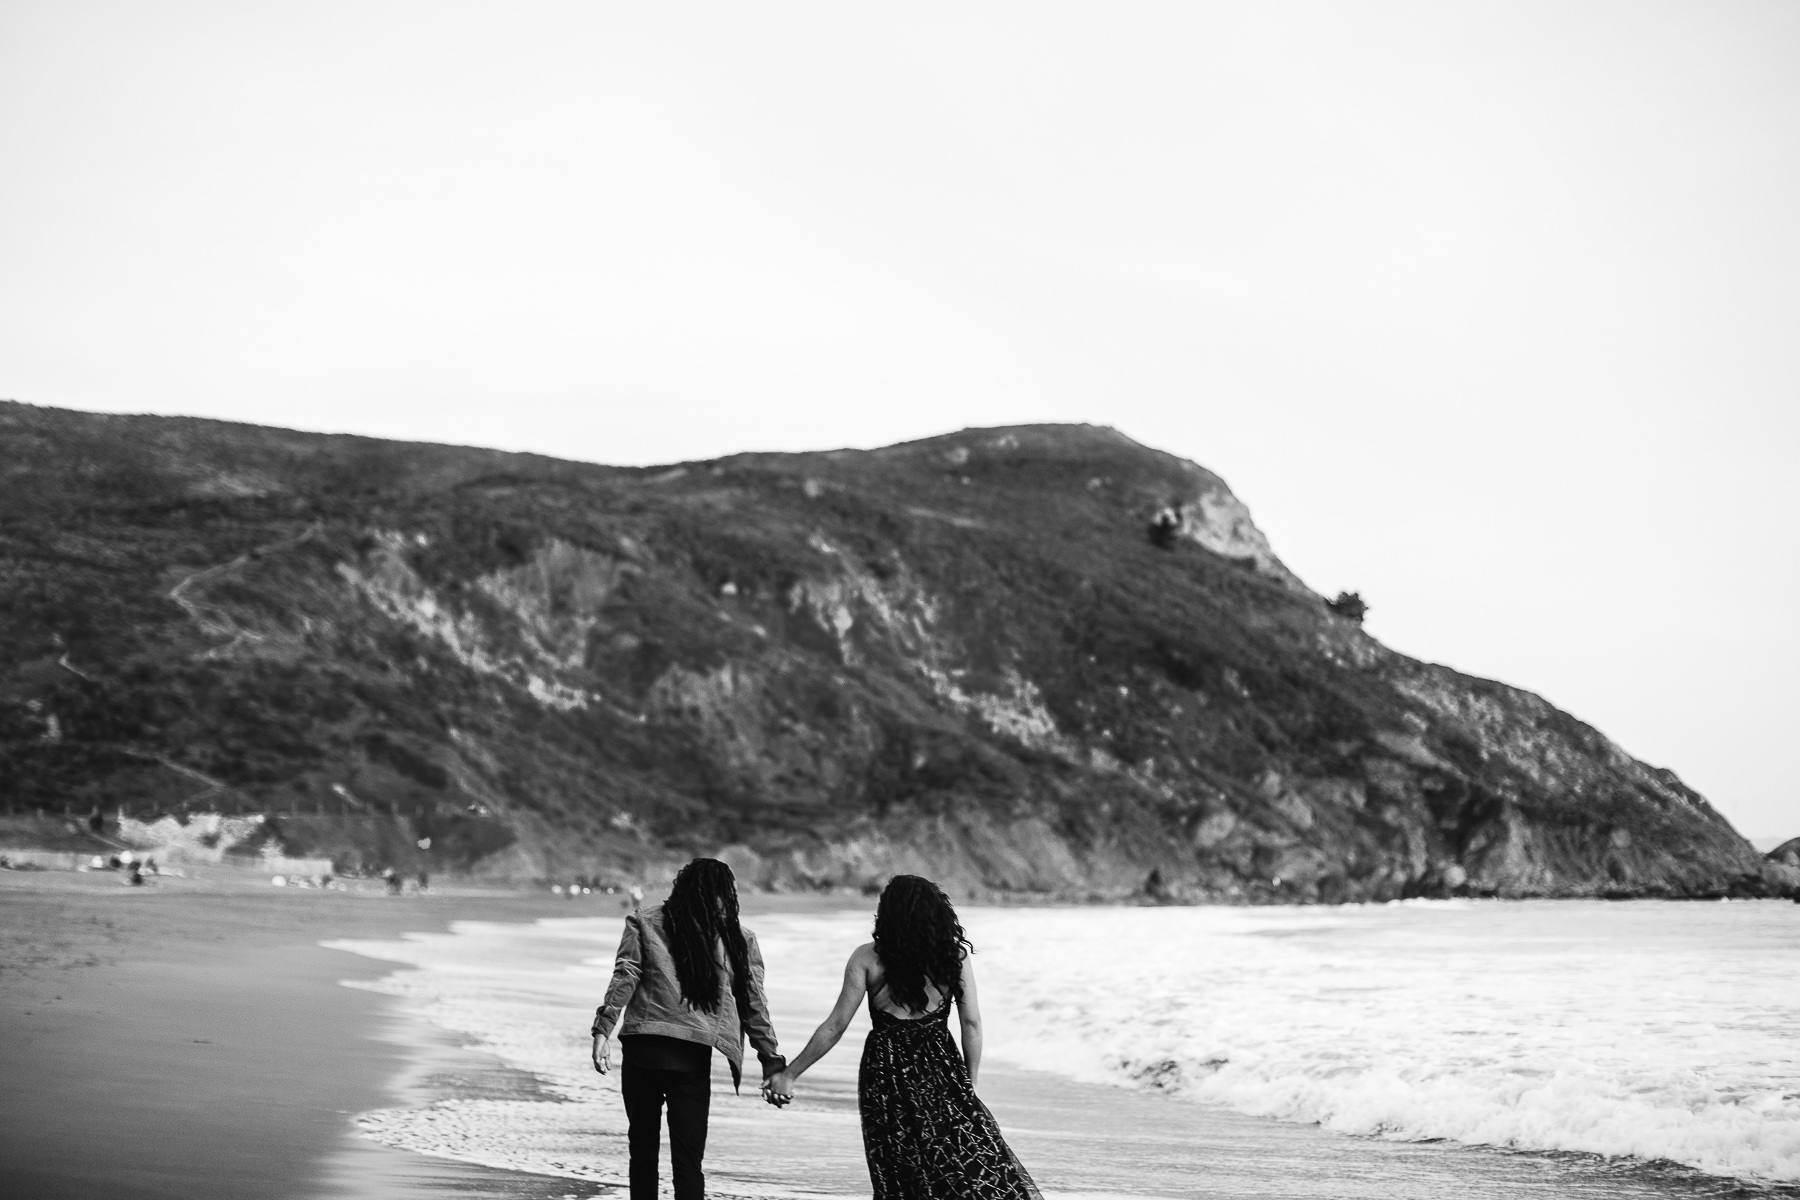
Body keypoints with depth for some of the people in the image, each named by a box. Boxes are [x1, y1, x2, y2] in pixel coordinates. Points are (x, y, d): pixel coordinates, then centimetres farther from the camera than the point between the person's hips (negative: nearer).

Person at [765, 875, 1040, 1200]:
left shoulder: (867, 958, -3)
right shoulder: (954, 954, 0)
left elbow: (835, 1026, -4)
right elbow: (972, 1024, -1)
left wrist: (789, 1075, 4)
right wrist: (970, 1084, 8)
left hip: (886, 1076, 0)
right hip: (941, 1072, 0)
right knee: (983, 1171, 6)